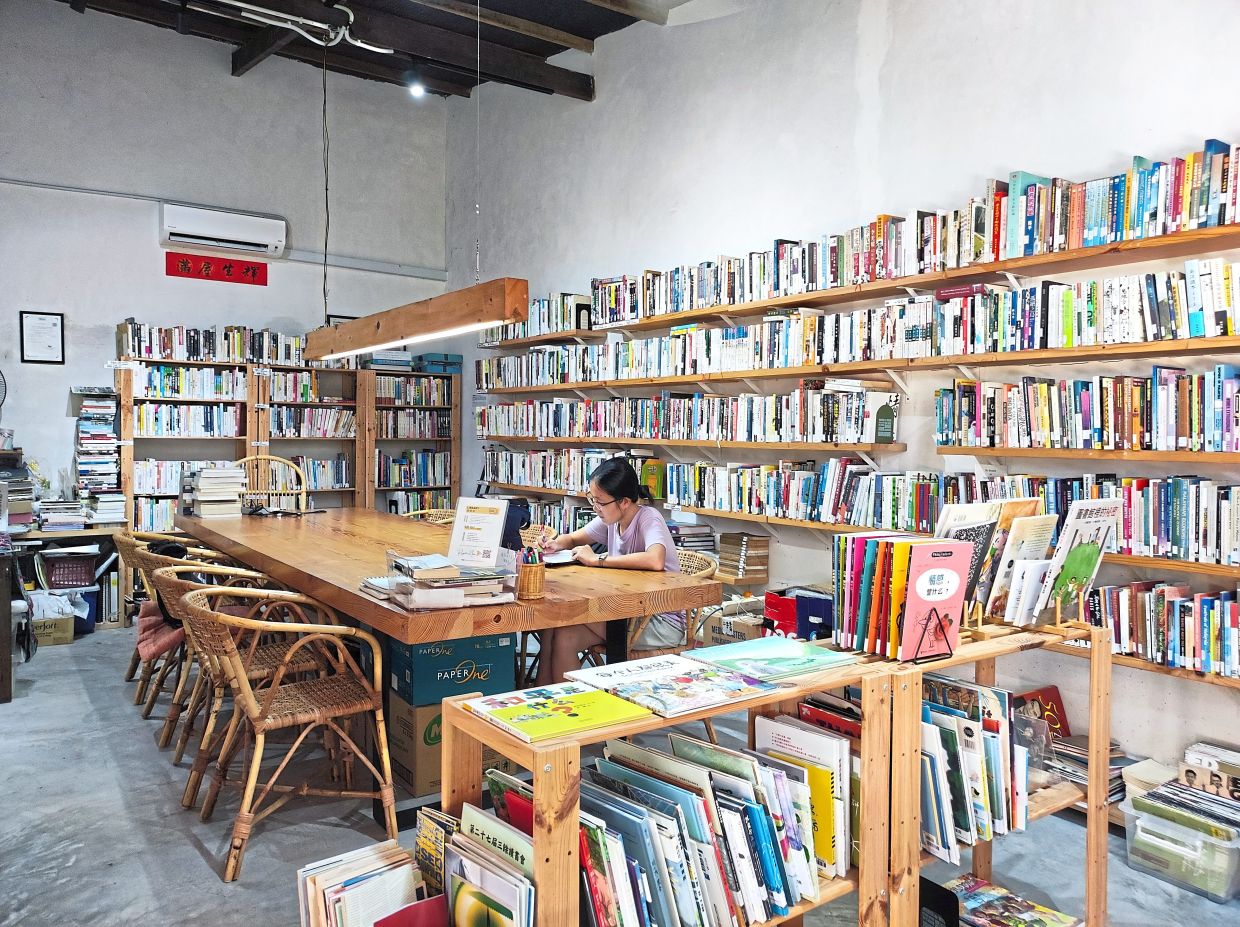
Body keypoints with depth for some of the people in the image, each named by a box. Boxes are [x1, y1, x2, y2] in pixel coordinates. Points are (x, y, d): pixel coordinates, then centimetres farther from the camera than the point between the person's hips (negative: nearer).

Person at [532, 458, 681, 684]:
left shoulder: (648, 519, -18)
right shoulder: (611, 519, 3)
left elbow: (655, 560, -40)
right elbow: (573, 539, 19)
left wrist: (597, 559, -28)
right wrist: (555, 544, -6)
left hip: (661, 622, -7)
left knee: (565, 636, -19)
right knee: (553, 626, -11)